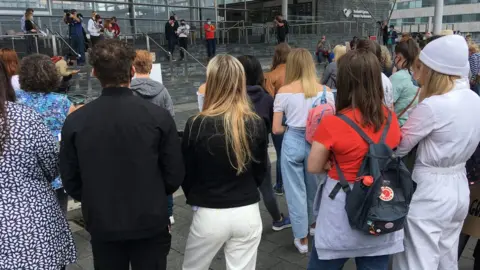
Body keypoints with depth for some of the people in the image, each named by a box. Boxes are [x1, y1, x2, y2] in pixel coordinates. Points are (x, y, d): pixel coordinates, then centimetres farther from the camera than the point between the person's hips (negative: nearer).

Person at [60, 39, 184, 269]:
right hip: (150, 222, -1)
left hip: (102, 225, 2)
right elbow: (175, 174, -10)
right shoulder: (158, 116, -16)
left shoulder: (75, 121, -12)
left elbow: (70, 179, -3)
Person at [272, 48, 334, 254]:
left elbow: (276, 129, -8)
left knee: (295, 190, 10)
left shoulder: (284, 92, -7)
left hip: (292, 143, -2)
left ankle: (302, 238, 20)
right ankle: (313, 222, 47)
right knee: (314, 186, 24)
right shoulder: (325, 90, -3)